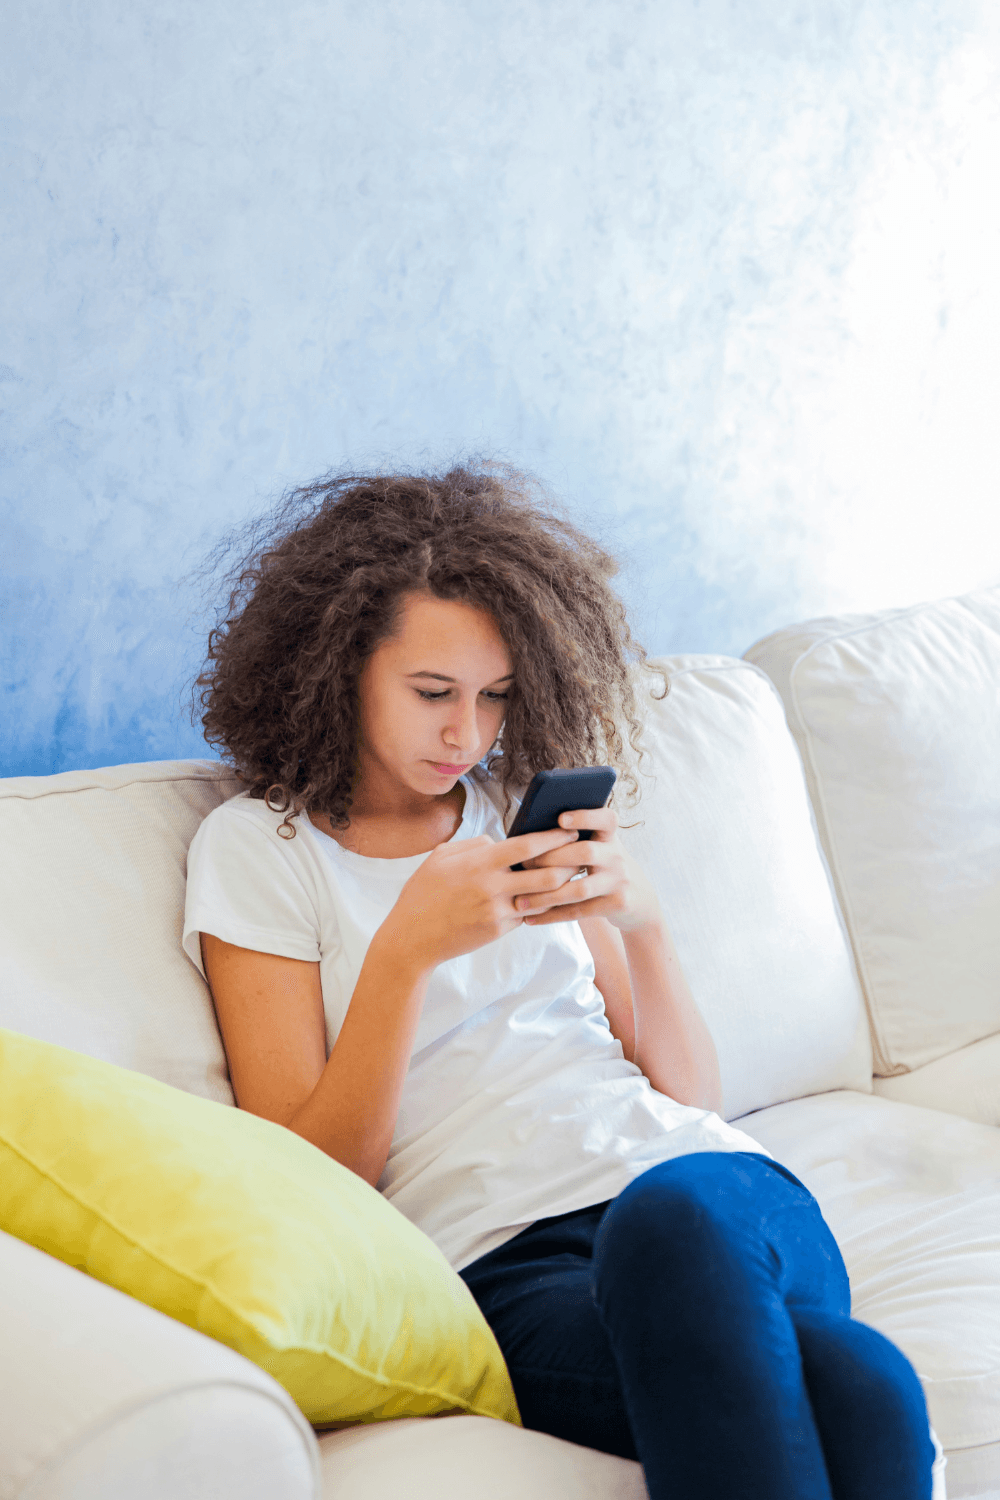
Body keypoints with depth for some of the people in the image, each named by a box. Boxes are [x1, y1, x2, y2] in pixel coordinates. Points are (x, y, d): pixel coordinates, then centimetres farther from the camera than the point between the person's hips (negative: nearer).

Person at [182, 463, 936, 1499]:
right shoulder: (255, 848, 9)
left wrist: (638, 917, -3)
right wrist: (406, 949, -13)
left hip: (708, 1184, 4)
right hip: (504, 1260, -4)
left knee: (677, 1213, -39)